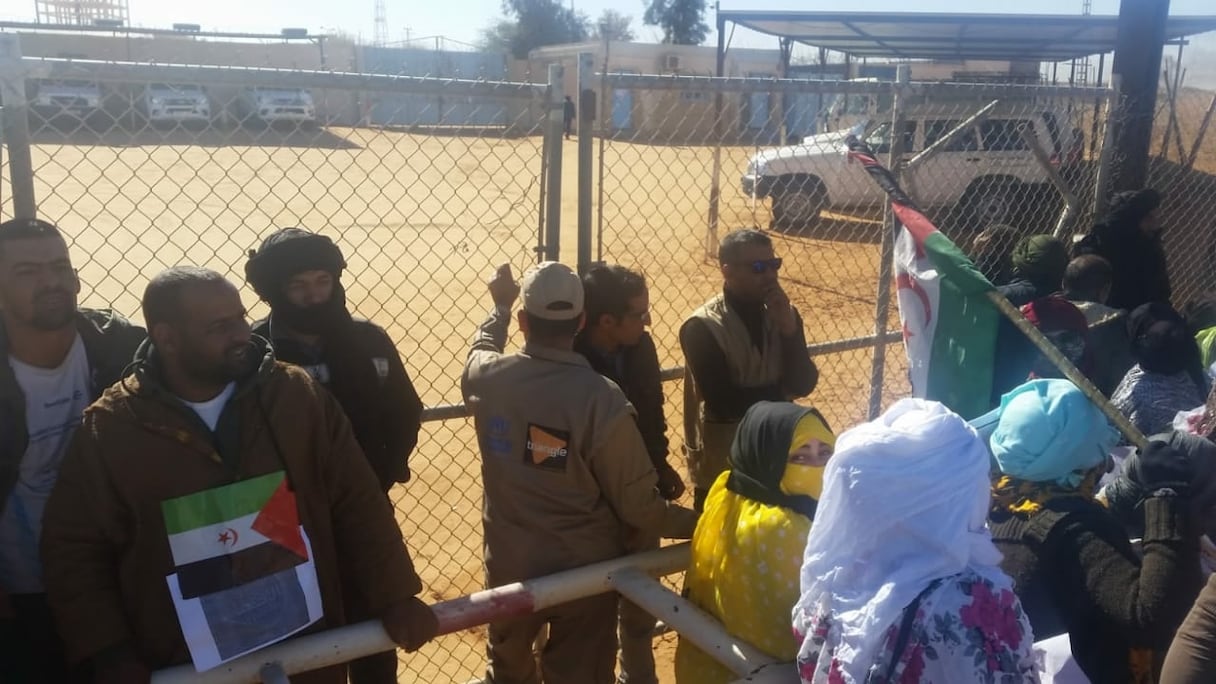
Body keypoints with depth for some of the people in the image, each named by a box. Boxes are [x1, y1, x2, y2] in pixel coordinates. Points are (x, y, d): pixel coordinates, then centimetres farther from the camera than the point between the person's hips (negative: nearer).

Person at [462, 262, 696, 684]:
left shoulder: (486, 377, -14)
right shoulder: (602, 399, -25)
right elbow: (639, 505, -19)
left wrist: (500, 306, 32)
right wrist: (699, 523, -2)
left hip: (508, 566, 3)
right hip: (584, 571, -3)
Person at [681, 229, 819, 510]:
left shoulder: (783, 314, -1)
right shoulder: (702, 328, -19)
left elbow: (804, 385, -8)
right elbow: (725, 403, -25)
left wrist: (788, 328, -21)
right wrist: (778, 390, -12)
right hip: (722, 465, -5)